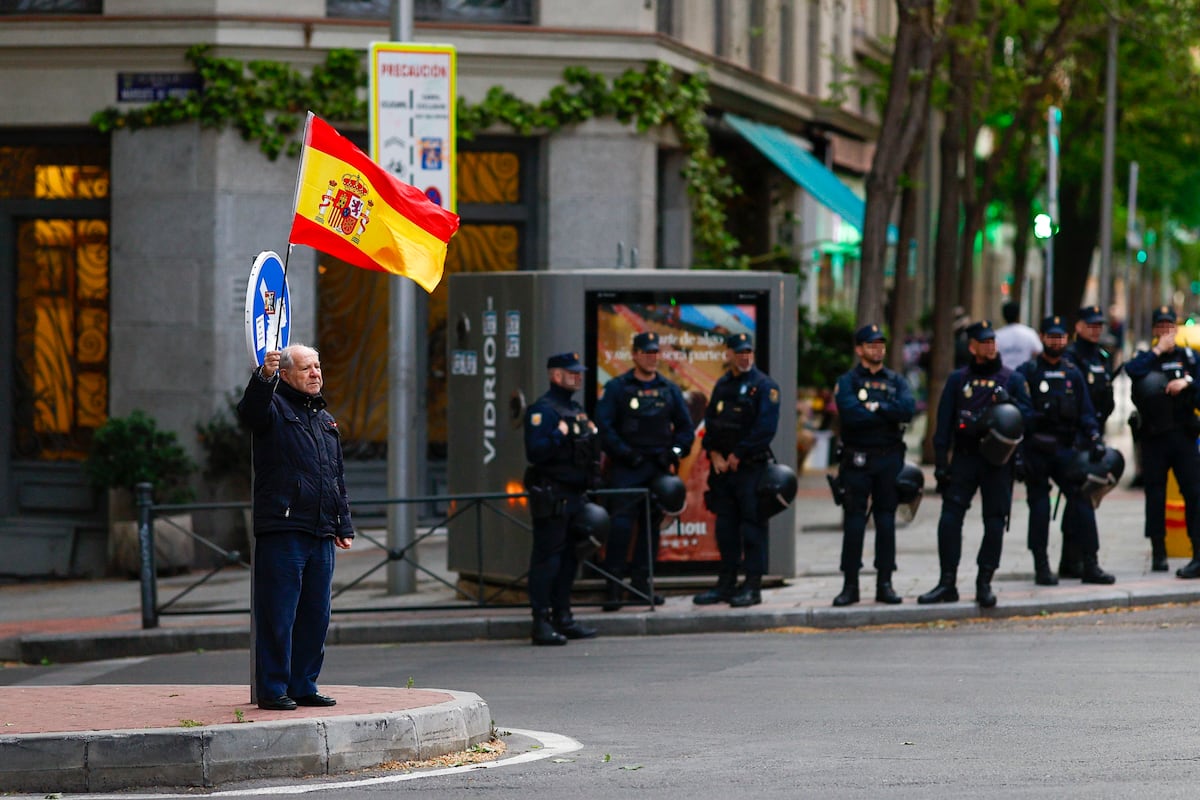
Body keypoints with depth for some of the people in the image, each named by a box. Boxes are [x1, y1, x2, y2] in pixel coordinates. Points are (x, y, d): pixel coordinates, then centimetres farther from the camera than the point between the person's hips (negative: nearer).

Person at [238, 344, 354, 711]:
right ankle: (272, 690, -3)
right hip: (281, 532, -7)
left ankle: (303, 686, 16)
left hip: (321, 535, 7)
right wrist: (264, 376, -42)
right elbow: (250, 410, -24)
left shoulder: (326, 420, 23)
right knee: (277, 615, -6)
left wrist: (344, 526, 20)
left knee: (315, 615, 9)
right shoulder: (275, 408, 1)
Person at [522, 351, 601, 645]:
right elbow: (535, 452, -20)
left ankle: (563, 618, 19)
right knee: (547, 559, -8)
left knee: (569, 559, 12)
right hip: (551, 497, -9)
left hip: (574, 497, 9)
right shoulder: (542, 410, -11)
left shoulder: (576, 411, 19)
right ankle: (541, 623, -9)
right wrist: (558, 436, -30)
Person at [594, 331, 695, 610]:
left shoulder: (669, 390, 13)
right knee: (621, 522, -14)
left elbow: (686, 427, 17)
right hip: (626, 469, -4)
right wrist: (625, 454, -11)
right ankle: (613, 587, -15)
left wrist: (675, 453, 3)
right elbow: (604, 426, -4)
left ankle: (643, 584, 14)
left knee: (652, 524, 7)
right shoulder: (617, 388, 2)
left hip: (659, 468, 4)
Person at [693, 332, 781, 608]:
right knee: (725, 526, 10)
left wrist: (738, 455, -12)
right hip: (722, 467, 6)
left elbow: (765, 429, -14)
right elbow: (710, 422, 14)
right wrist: (715, 454, -1)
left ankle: (753, 587, -3)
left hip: (751, 466, -6)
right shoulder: (722, 385, 13)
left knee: (752, 526, -5)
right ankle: (726, 584, 17)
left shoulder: (764, 386, -6)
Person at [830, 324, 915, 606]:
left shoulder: (896, 381, 12)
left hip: (889, 458, 3)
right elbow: (850, 414, -16)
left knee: (886, 521, 5)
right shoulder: (848, 381, 3)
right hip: (857, 460, -3)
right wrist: (889, 414, -10)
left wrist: (876, 407, -12)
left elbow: (908, 409, -7)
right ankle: (850, 585, 1)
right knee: (854, 522, -3)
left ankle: (885, 583, 9)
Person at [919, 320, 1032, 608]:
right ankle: (947, 582, -4)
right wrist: (941, 462, 1)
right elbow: (944, 422, 8)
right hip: (964, 457, 0)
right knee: (950, 517, -9)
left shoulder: (1012, 379, 10)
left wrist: (1009, 402, -16)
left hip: (998, 462, 0)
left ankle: (984, 584, 8)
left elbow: (1028, 414, 5)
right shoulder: (958, 379, 11)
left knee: (994, 522, -1)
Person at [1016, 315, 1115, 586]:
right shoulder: (1027, 372, 3)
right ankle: (1042, 567, 4)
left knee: (1082, 501, -5)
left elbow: (1085, 412, 16)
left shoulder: (1073, 373, 14)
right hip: (1036, 449, -3)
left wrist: (1094, 438, 1)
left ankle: (1090, 565, -2)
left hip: (1066, 449, 3)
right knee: (1039, 507, -1)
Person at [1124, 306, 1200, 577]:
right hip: (1153, 436, 0)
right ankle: (1158, 552, 10)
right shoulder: (1145, 357, 10)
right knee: (1155, 494, 2)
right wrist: (1158, 351, -8)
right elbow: (1131, 370, -12)